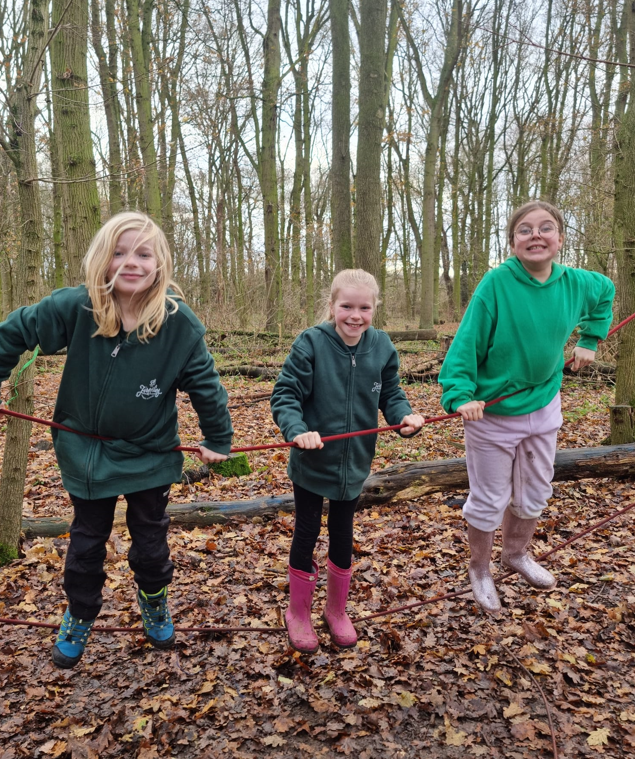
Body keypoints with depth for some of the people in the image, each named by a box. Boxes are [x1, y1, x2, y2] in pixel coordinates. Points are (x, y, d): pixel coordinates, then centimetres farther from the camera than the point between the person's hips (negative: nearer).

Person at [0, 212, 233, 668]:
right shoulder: (75, 306, -21)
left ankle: (154, 601, 47)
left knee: (151, 542, 16)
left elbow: (204, 383, -7)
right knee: (86, 543, 18)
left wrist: (218, 439, 2)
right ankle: (80, 615, 44)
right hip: (87, 453, 1)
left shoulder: (179, 322, -20)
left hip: (151, 455, 0)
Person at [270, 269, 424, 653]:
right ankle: (298, 613, 34)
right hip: (311, 463, -3)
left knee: (343, 538, 18)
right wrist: (297, 430, -33)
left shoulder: (382, 346, -6)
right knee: (306, 534, 12)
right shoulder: (311, 343, -17)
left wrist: (406, 416, -18)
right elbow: (285, 395, -16)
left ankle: (337, 609, 41)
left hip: (354, 463, 3)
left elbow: (391, 394, 3)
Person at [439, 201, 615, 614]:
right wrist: (461, 395, -31)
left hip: (543, 407, 5)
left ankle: (517, 554, 48)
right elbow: (466, 344, -21)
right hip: (493, 414, -5)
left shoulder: (575, 283, -6)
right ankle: (480, 571, 34)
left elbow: (606, 292, 18)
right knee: (489, 500, 9)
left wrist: (589, 340, 15)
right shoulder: (496, 283, -21)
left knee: (535, 494, 22)